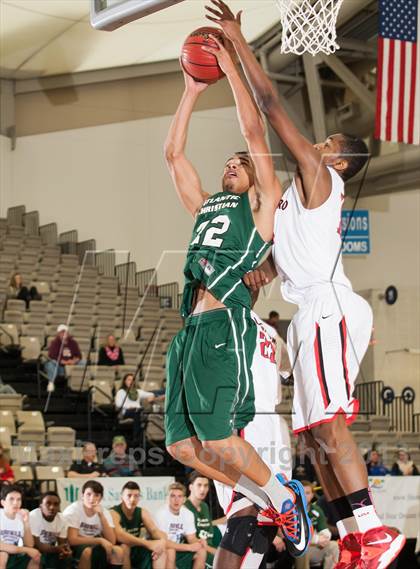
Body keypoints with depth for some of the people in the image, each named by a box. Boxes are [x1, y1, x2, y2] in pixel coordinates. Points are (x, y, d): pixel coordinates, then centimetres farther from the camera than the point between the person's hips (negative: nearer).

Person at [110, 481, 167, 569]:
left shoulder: (143, 513, 3)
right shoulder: (113, 513, -17)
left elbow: (154, 531, -9)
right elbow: (119, 536, -34)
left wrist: (162, 540, -34)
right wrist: (147, 543, -41)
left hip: (136, 552, 6)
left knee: (161, 547, -13)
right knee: (124, 546, -36)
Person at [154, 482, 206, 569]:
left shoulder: (188, 514, -4)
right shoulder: (161, 513, -22)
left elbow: (191, 538, 1)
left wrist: (199, 542, -24)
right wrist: (189, 547, -27)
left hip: (179, 549, 6)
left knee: (201, 551, -12)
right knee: (170, 551, -34)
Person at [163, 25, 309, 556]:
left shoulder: (262, 203, 11)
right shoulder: (204, 207, 28)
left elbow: (255, 133, 3)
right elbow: (173, 153, 28)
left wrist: (231, 67, 7)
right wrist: (192, 90, 26)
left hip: (225, 324, -7)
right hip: (191, 330, 8)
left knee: (217, 438, -16)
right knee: (182, 445, 1)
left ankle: (285, 496, 7)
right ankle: (269, 501, 15)